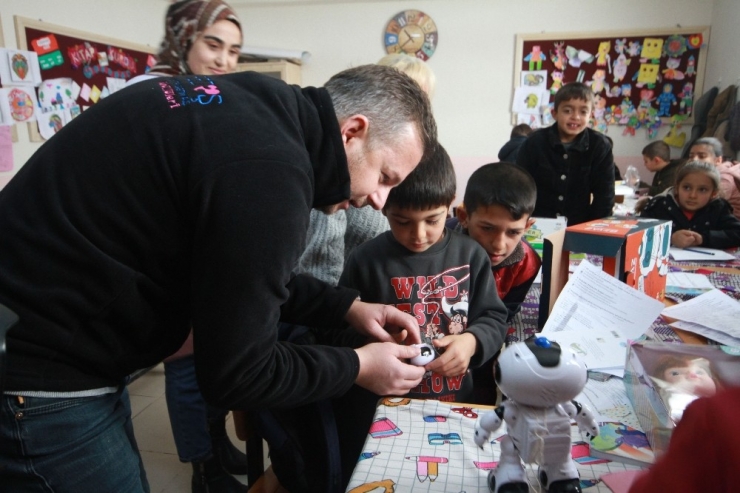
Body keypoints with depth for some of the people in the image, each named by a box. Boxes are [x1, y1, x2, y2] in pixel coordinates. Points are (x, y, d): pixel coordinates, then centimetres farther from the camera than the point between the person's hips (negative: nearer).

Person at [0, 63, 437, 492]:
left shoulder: (252, 109, 3)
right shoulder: (269, 168, -27)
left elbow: (245, 273, 14)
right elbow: (236, 373, -19)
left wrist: (348, 307, 9)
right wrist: (358, 367, -6)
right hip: (39, 372, -9)